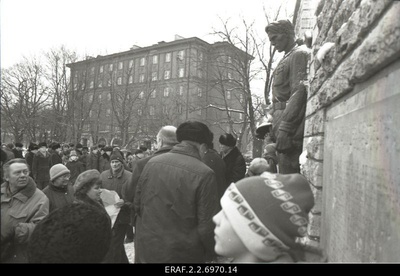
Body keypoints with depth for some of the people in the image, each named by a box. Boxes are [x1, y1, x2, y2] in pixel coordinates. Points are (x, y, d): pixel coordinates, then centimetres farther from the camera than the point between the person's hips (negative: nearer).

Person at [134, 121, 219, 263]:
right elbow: (207, 226, -17)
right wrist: (211, 255, 1)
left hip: (145, 251, 5)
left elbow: (137, 205, 5)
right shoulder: (204, 174, -19)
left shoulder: (152, 163, -5)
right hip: (182, 255, -4)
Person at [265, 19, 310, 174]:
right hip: (283, 123, 9)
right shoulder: (287, 59, 24)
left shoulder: (300, 54, -2)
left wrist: (285, 128, -22)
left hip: (291, 128, -9)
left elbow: (300, 92, -15)